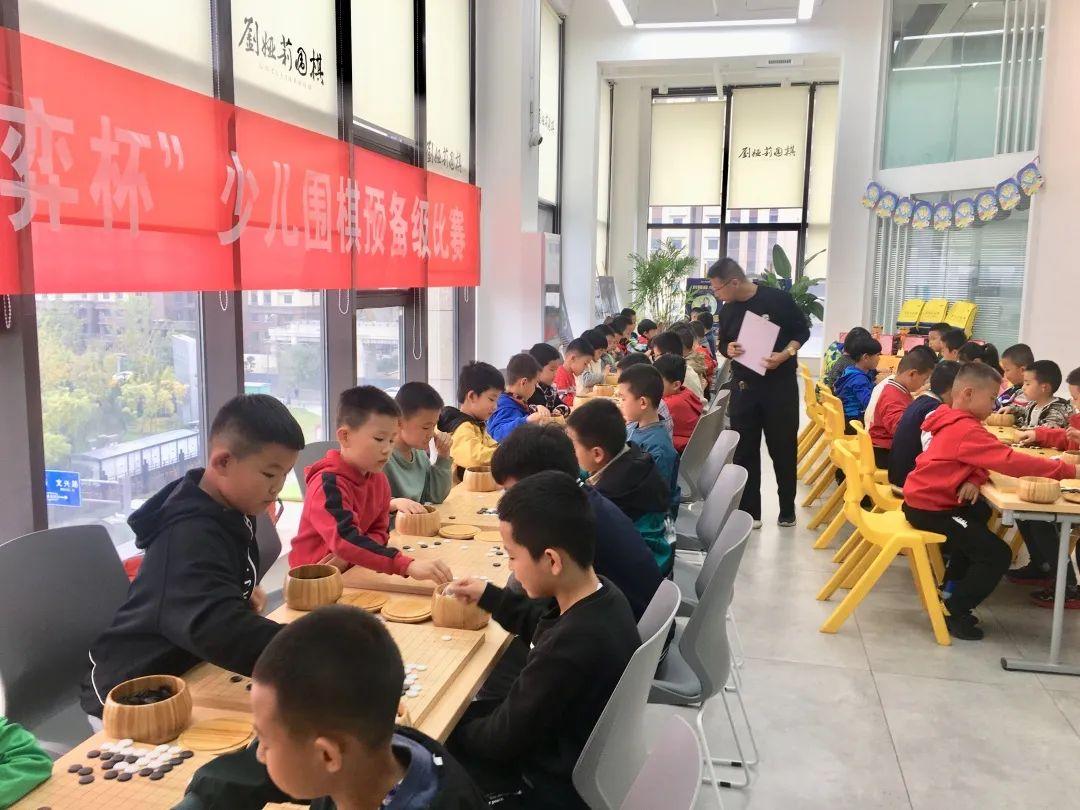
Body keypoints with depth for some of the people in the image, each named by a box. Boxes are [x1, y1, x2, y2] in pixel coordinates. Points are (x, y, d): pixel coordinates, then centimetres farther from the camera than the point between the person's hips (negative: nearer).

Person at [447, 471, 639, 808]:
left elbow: (502, 739, -23)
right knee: (465, 715, 18)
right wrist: (488, 596, 13)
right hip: (571, 746, 8)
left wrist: (459, 732, -5)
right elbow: (543, 623, 13)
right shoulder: (602, 594, -12)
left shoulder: (568, 652, -39)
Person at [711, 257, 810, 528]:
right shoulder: (727, 311, 4)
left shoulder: (777, 299, -10)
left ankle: (787, 509, 22)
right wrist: (728, 350, -9)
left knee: (783, 449, 7)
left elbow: (802, 331, -2)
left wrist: (785, 355, -19)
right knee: (744, 450, 4)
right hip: (743, 387, 4)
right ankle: (749, 512, 13)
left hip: (780, 385, -4)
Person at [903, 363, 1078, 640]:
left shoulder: (953, 423, 9)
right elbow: (1010, 461, -29)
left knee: (980, 514, 35)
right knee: (998, 555, -10)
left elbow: (979, 460, 7)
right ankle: (954, 612, 3)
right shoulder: (966, 430, -23)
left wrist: (974, 480, -17)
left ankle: (952, 587, 39)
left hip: (923, 500, 11)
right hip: (930, 509, -11)